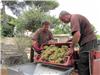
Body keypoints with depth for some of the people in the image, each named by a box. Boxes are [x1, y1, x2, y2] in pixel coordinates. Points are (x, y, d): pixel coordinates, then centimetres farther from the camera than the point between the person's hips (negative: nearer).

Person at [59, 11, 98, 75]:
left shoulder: (74, 18, -11)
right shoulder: (76, 17, 20)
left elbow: (77, 34, -25)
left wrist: (71, 48, -16)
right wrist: (71, 40, 22)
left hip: (88, 42, -11)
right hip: (91, 41, 11)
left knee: (82, 67, -8)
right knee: (87, 66, 15)